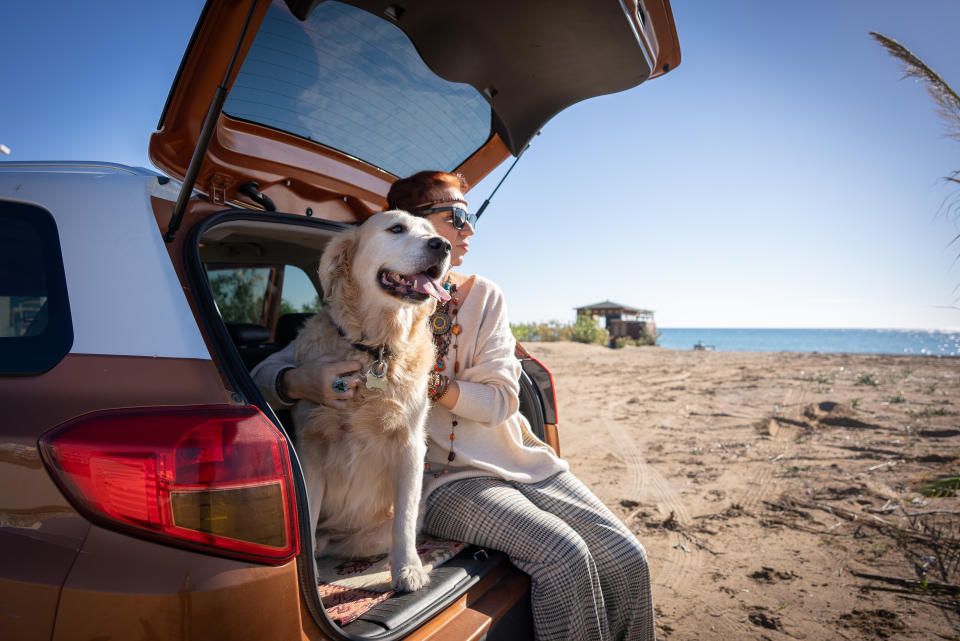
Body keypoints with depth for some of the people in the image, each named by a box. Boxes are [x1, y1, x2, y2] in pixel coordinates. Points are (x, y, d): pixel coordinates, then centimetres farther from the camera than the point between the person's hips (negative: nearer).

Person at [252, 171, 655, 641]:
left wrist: (431, 382, -18)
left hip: (519, 459, 5)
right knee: (564, 556, -26)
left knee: (627, 559, -9)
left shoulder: (483, 296, 7)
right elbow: (266, 373, -4)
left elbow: (501, 399, -1)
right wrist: (301, 381, -29)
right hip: (445, 478, -4)